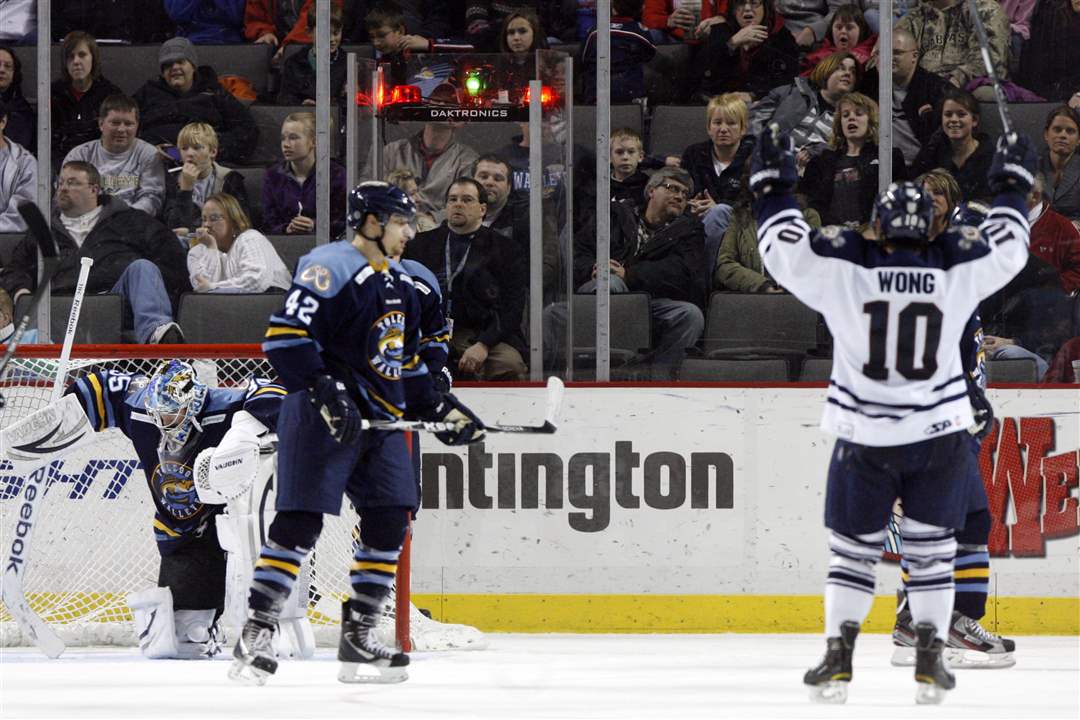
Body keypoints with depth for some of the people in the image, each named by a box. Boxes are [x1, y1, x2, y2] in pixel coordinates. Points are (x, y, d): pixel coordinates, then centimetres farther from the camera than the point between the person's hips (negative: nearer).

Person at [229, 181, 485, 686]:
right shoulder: (331, 269, -12)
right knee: (299, 523, -12)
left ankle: (357, 639, 11)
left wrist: (440, 409, 20)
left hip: (378, 421, 9)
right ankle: (255, 634, -10)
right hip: (323, 419, -9)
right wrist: (324, 393, -26)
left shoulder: (399, 286, 18)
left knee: (389, 522, 3)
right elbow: (284, 336, -19)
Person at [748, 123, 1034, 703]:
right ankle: (929, 663, 6)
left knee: (853, 547, 12)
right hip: (940, 436, 1)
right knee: (931, 548, 12)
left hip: (865, 439, -1)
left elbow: (784, 247, 1)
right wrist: (1011, 184, 28)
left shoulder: (844, 267, -11)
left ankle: (838, 658, 5)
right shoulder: (955, 269, -5)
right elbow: (1007, 247, 12)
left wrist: (773, 183, 13)